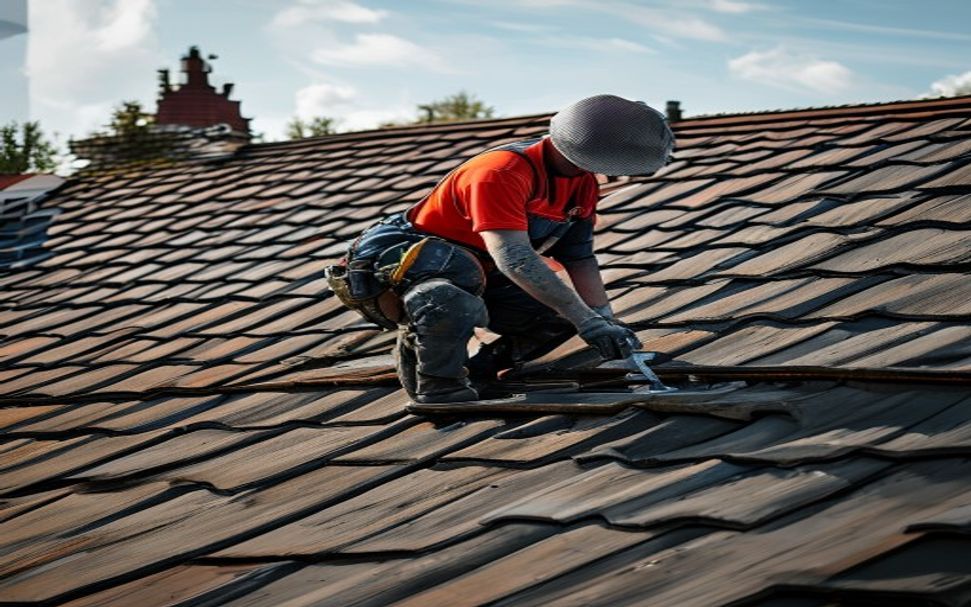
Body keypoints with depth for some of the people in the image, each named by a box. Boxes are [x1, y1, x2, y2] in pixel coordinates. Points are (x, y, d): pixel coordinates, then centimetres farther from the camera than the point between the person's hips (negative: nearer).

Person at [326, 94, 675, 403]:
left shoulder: (582, 183, -3)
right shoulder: (501, 173, -32)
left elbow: (580, 259, 4)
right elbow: (513, 257, -42)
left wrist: (607, 324, -11)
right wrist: (586, 320, -45)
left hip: (477, 281, 9)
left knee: (562, 314, -7)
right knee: (461, 268, -42)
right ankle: (436, 383, -27)